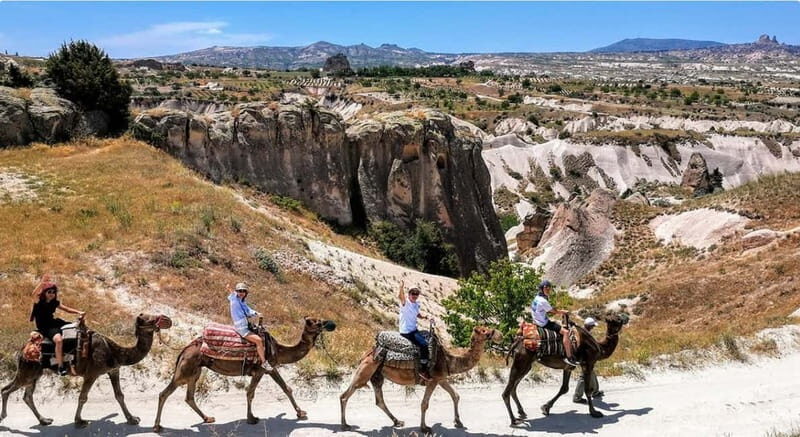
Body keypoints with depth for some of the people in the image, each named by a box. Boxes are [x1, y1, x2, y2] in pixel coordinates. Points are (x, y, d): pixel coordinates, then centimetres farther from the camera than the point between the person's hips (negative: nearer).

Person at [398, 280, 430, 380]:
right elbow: (401, 297, -36)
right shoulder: (405, 303, -13)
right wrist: (401, 287, -55)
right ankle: (423, 370, -17)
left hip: (414, 330, 9)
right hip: (406, 332, -9)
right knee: (424, 344, -24)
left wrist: (424, 317, 5)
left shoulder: (416, 304, 9)